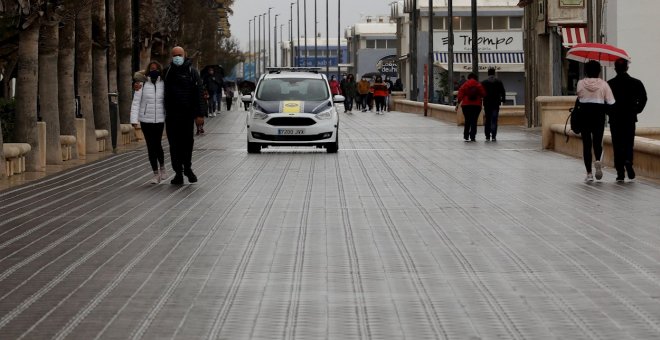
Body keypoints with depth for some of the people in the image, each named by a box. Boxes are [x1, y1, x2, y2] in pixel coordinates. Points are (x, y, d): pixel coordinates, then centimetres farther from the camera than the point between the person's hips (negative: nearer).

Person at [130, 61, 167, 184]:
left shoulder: (163, 84, 3)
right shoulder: (142, 84, -1)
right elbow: (136, 103, -3)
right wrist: (134, 119, -11)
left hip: (159, 119, 0)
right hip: (146, 120, 0)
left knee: (157, 144, -9)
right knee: (151, 146, 2)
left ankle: (162, 167, 19)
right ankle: (156, 173, 11)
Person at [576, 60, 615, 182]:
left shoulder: (581, 83, -4)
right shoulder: (603, 84, -4)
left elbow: (579, 97, 0)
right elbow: (611, 102, -7)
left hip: (584, 115, 0)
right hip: (599, 115, 0)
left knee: (586, 143, 5)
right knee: (597, 141, 13)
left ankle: (589, 173, 0)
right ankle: (598, 161, -19)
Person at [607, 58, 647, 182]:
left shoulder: (610, 84, -5)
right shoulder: (636, 83, -1)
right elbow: (643, 98, -8)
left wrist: (610, 111, 8)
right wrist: (637, 110, 5)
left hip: (615, 119, -1)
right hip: (630, 118, 1)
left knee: (617, 145, 4)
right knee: (629, 143, 13)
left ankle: (620, 172, 0)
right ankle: (628, 160, -15)